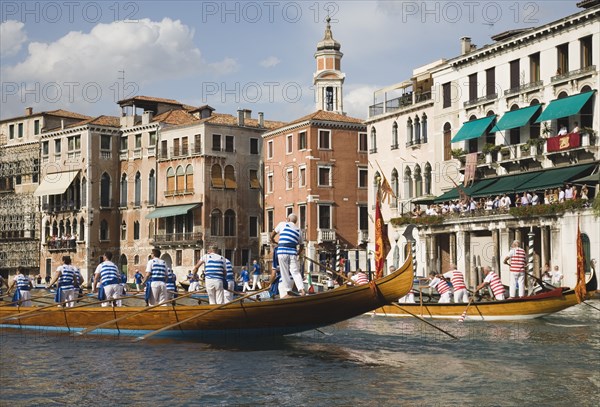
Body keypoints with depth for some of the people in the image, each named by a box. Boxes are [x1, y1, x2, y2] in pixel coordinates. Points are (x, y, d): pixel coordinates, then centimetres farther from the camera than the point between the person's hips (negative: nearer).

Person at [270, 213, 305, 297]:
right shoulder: (298, 230, 19)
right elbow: (301, 245, 25)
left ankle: (285, 293, 0)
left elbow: (273, 233, 21)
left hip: (282, 252, -2)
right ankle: (301, 289, -12)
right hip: (293, 252, 2)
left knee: (284, 273, 1)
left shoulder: (282, 224, 10)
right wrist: (298, 253, 39)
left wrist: (272, 241, 40)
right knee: (295, 272, 5)